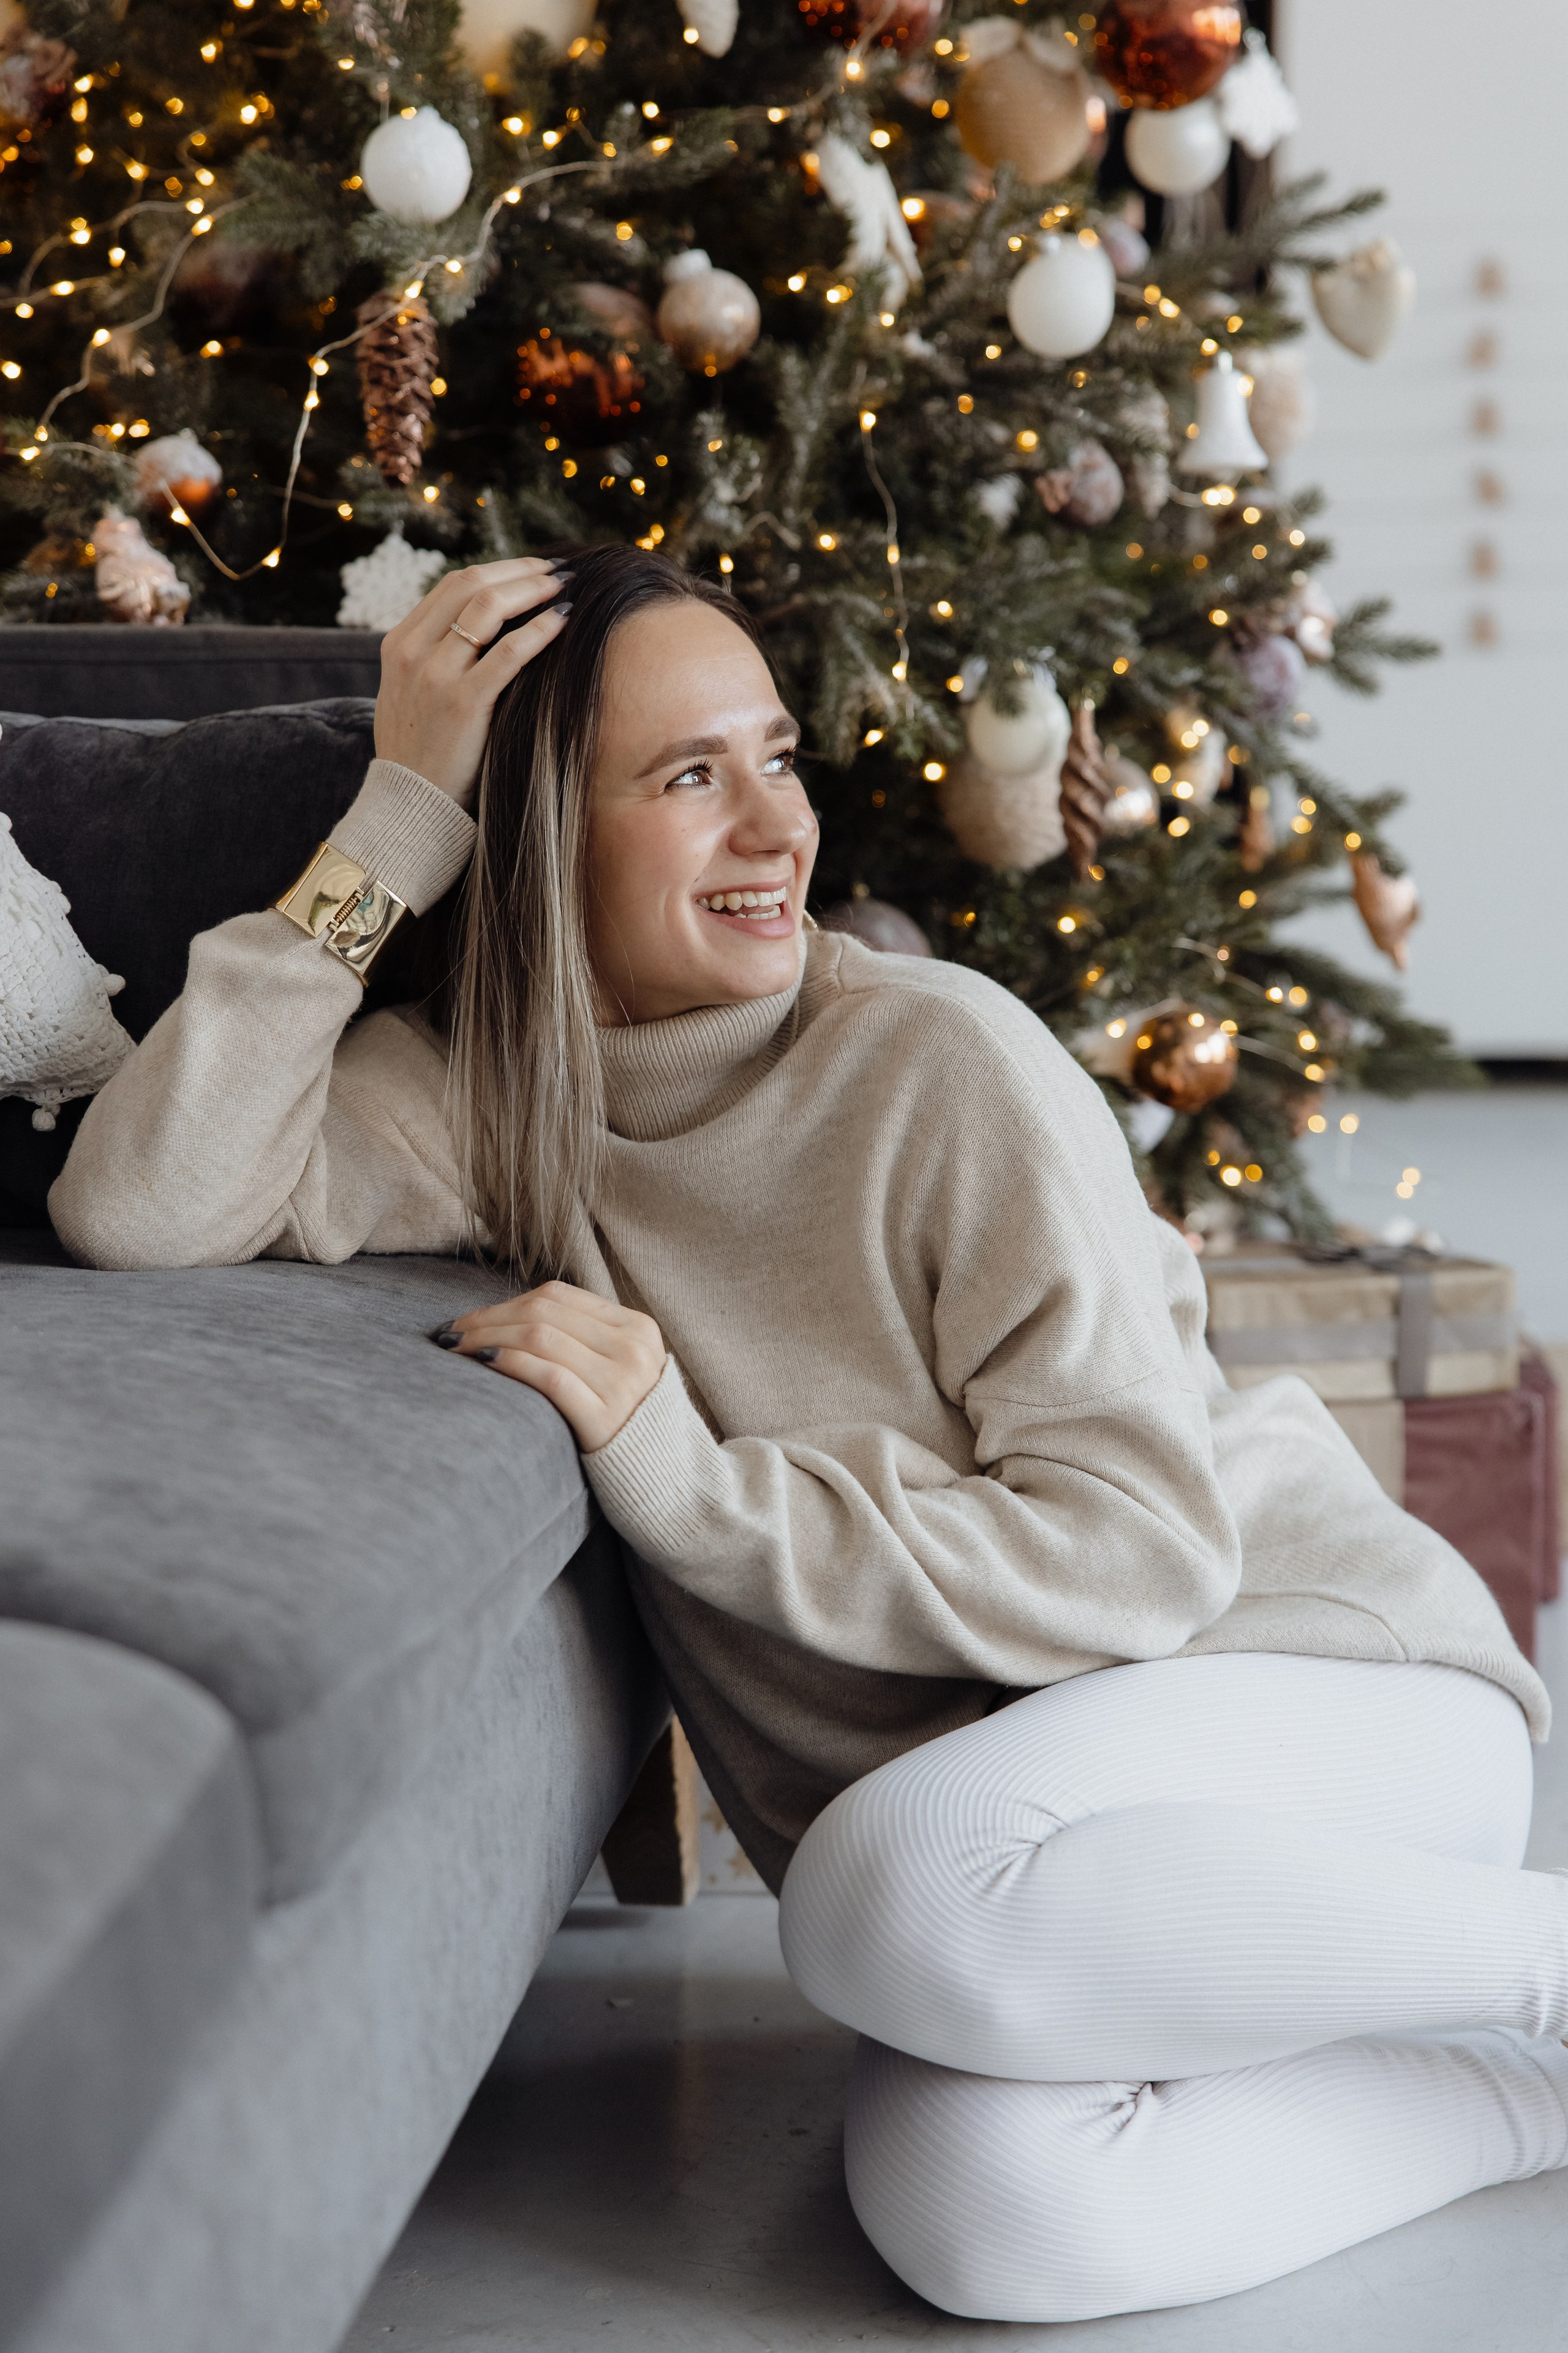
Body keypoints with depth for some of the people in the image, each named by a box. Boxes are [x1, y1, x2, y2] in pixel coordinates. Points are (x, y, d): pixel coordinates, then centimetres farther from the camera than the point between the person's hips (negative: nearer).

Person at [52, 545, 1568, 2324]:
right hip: (982, 1811, 4)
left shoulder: (943, 1063, -14)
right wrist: (394, 820, -14)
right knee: (973, 2208, -30)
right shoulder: (494, 1093, 0)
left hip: (1324, 1681, -4)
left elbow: (1142, 1553, -16)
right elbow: (137, 1207, -15)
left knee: (900, 1890, -36)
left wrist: (684, 1481, -22)